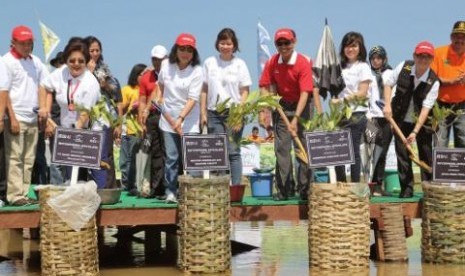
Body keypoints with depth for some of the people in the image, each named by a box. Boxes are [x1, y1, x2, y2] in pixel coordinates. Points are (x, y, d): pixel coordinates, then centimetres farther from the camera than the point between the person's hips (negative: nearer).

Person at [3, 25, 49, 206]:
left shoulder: (36, 62, 14)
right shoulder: (7, 61, -4)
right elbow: (4, 92, -8)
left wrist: (43, 107, -1)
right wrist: (12, 118, -13)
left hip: (33, 118, 6)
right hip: (16, 117, -6)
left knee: (29, 159, 7)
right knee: (14, 157, -6)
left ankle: (24, 193, 12)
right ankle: (15, 196, -6)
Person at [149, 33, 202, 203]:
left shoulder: (196, 71, -9)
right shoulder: (166, 65, 2)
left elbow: (192, 99, -15)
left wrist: (180, 119, -22)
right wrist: (158, 98, 9)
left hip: (189, 120, -3)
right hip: (168, 118, 3)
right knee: (171, 157, 3)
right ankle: (170, 191, 11)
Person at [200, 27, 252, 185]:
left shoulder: (239, 64, 2)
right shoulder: (209, 63, 8)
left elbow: (245, 92, 0)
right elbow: (204, 90, 10)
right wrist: (203, 113, 4)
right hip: (214, 113, 2)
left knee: (233, 152, -4)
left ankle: (236, 187, -1)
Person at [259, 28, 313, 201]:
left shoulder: (303, 63, -18)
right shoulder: (272, 63, -5)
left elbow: (305, 93, -23)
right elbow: (264, 87, 0)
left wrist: (296, 118, -31)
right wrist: (262, 111, -11)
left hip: (301, 106, -3)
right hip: (282, 106, 4)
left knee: (303, 147, -3)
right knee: (281, 147, -1)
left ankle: (304, 189, 4)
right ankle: (284, 189, 2)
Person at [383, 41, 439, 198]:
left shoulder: (433, 82, -18)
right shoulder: (404, 67, -12)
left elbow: (426, 108, -23)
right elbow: (388, 84, 0)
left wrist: (415, 131, -29)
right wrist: (388, 105, -13)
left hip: (422, 122, -2)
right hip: (401, 120, 2)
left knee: (426, 155, 1)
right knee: (402, 154, 1)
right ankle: (406, 189, 7)